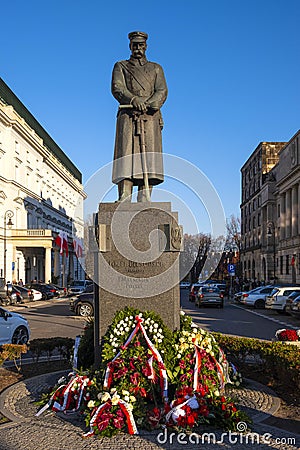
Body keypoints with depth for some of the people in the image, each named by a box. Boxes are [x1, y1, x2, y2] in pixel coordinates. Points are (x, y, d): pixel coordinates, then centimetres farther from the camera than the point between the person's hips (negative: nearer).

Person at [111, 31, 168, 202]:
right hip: (128, 117, -1)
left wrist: (148, 104, -15)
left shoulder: (156, 68, 24)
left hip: (150, 118, 2)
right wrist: (134, 100, -19)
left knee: (149, 161, -9)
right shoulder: (121, 66, 20)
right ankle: (124, 200, -21)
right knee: (127, 157, -14)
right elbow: (117, 89, 1)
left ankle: (144, 201, -13)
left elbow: (162, 91, 7)